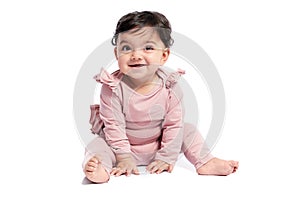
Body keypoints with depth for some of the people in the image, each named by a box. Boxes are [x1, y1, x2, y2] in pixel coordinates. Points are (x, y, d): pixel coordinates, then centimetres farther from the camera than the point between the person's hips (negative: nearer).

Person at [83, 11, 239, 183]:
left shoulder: (169, 86, -17)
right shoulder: (114, 87, -23)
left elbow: (174, 124, -12)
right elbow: (113, 124, -18)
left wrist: (166, 157, -14)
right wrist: (124, 157, -20)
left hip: (158, 145, 2)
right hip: (125, 144, -2)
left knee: (188, 131, -5)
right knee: (98, 145, -23)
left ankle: (204, 162, 1)